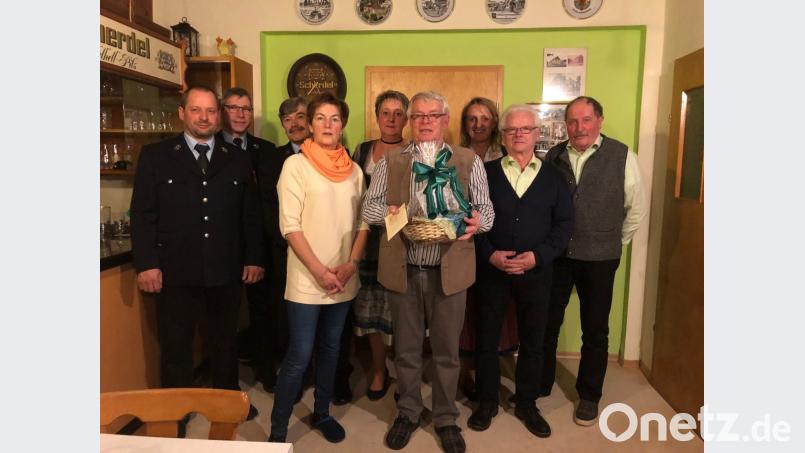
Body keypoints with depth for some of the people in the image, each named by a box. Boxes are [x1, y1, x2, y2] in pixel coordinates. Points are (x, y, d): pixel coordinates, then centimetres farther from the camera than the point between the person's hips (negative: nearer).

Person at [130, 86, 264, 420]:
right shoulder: (155, 155, 1)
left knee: (225, 341, 17)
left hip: (226, 270, 2)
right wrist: (146, 264, -9)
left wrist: (254, 259, 4)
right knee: (175, 346, 11)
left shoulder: (238, 160, 7)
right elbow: (142, 213, -2)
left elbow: (250, 214, 8)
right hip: (175, 271, -2)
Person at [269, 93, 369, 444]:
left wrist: (351, 264, -6)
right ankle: (277, 430, 15)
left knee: (331, 349, 16)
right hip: (306, 279, -4)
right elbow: (290, 226, -10)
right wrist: (320, 271, -15)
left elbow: (362, 222, 9)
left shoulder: (354, 170, 7)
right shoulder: (296, 164, -5)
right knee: (299, 356, -2)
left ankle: (321, 413, 34)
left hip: (344, 280, 5)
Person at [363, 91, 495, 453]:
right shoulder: (389, 161, 7)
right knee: (406, 348, 14)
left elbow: (486, 209, 2)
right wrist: (389, 212, -18)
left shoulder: (469, 161, 4)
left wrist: (477, 222, -20)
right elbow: (369, 207, 4)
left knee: (447, 349, 11)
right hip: (402, 270, 1)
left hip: (449, 271, 0)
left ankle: (446, 418, 31)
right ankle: (407, 412, 34)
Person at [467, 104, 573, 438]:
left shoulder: (552, 176, 6)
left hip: (536, 273, 1)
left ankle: (526, 404, 31)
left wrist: (538, 256, -12)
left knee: (533, 342, 12)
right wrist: (489, 254, -15)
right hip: (491, 270, -1)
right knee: (487, 339, 9)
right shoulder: (485, 172, 2)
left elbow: (564, 224, 1)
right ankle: (487, 402, 28)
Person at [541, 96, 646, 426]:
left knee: (595, 331, 12)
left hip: (599, 259, -1)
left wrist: (615, 243, 6)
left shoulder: (622, 157, -5)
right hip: (555, 256, 2)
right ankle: (540, 385, 31)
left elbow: (636, 208, 3)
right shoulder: (553, 156, 1)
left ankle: (589, 396, 31)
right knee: (546, 324, 12)